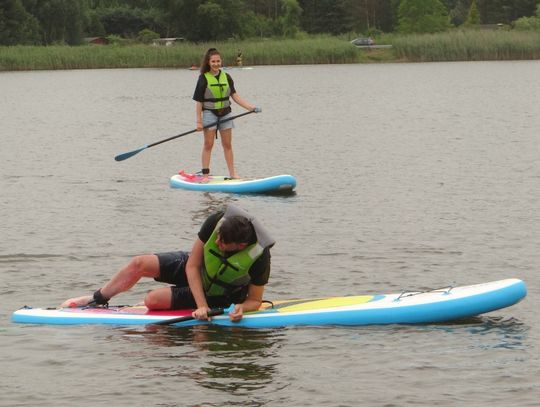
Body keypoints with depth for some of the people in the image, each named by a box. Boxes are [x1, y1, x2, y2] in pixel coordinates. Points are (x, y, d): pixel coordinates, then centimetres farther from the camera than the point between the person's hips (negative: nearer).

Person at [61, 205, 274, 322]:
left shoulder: (259, 257, -35)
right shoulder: (216, 222, -29)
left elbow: (255, 300, -18)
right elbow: (192, 266, -20)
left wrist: (241, 307, -41)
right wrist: (201, 305, -29)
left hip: (217, 296, -3)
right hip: (195, 268, 4)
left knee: (152, 300, -19)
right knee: (139, 264, -12)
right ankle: (96, 300, 13)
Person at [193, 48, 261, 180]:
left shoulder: (226, 77, 6)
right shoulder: (204, 78, -7)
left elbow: (235, 96, 6)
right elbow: (198, 101, -6)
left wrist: (251, 108, -3)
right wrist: (199, 121, -10)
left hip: (225, 113, 4)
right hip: (209, 113, -4)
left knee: (227, 145, 8)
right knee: (208, 144, -1)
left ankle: (232, 173, 13)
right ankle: (205, 174, 3)